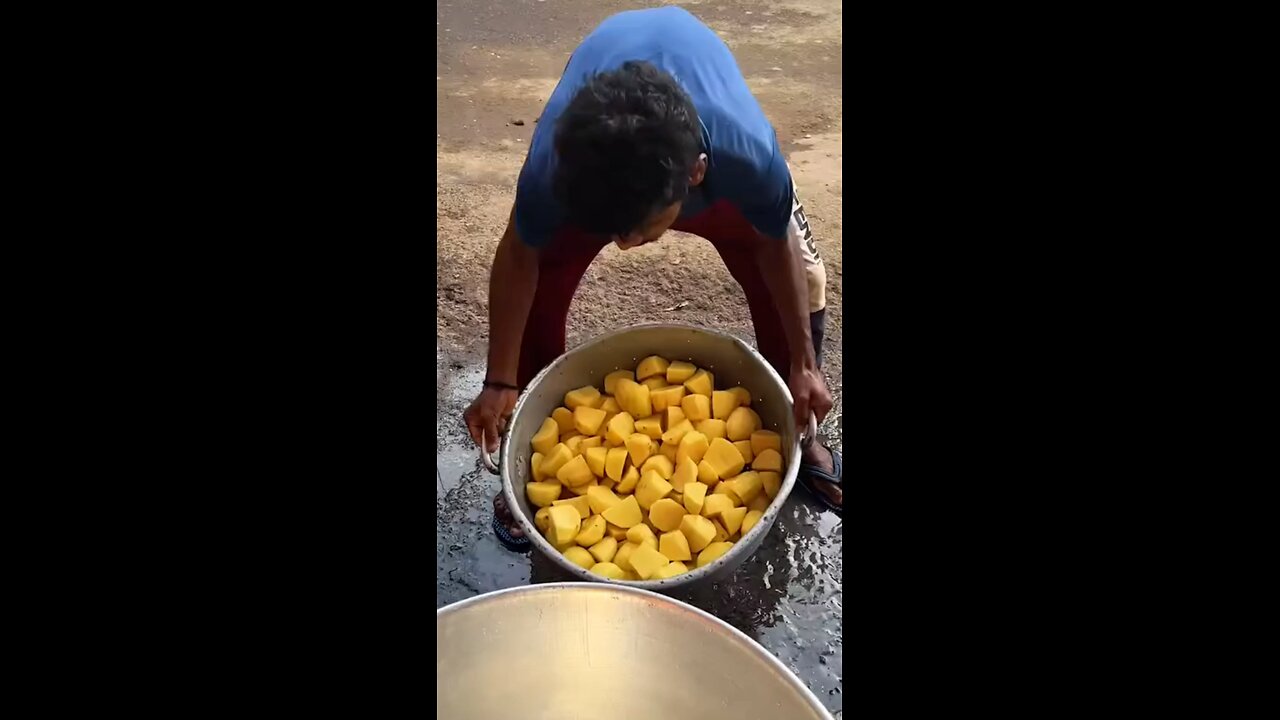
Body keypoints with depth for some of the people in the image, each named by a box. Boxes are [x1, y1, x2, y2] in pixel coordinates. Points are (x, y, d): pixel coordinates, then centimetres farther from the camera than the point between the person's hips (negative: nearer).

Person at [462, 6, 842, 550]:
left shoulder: (747, 154, -44)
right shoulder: (552, 161, -43)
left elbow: (776, 244, -23)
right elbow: (520, 257, -23)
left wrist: (803, 365, -15)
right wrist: (500, 383, -19)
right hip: (591, 158, 0)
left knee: (804, 281, -7)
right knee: (538, 292, -16)